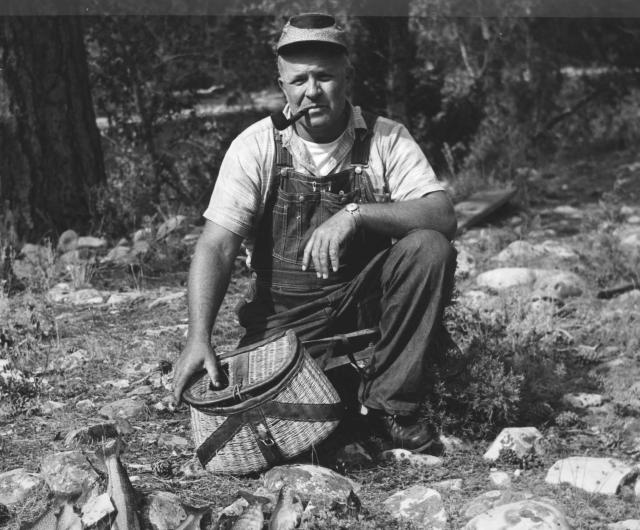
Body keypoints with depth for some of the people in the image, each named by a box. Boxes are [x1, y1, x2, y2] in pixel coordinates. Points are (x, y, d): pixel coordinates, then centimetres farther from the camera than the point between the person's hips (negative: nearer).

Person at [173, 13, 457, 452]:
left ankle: (389, 402, -16)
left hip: (367, 295, 1)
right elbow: (216, 247, -12)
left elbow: (443, 217, -18)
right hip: (286, 309, 0)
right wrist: (199, 339, -26)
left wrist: (357, 214, -34)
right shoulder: (256, 147, -7)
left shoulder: (387, 139, -6)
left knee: (430, 249, -27)